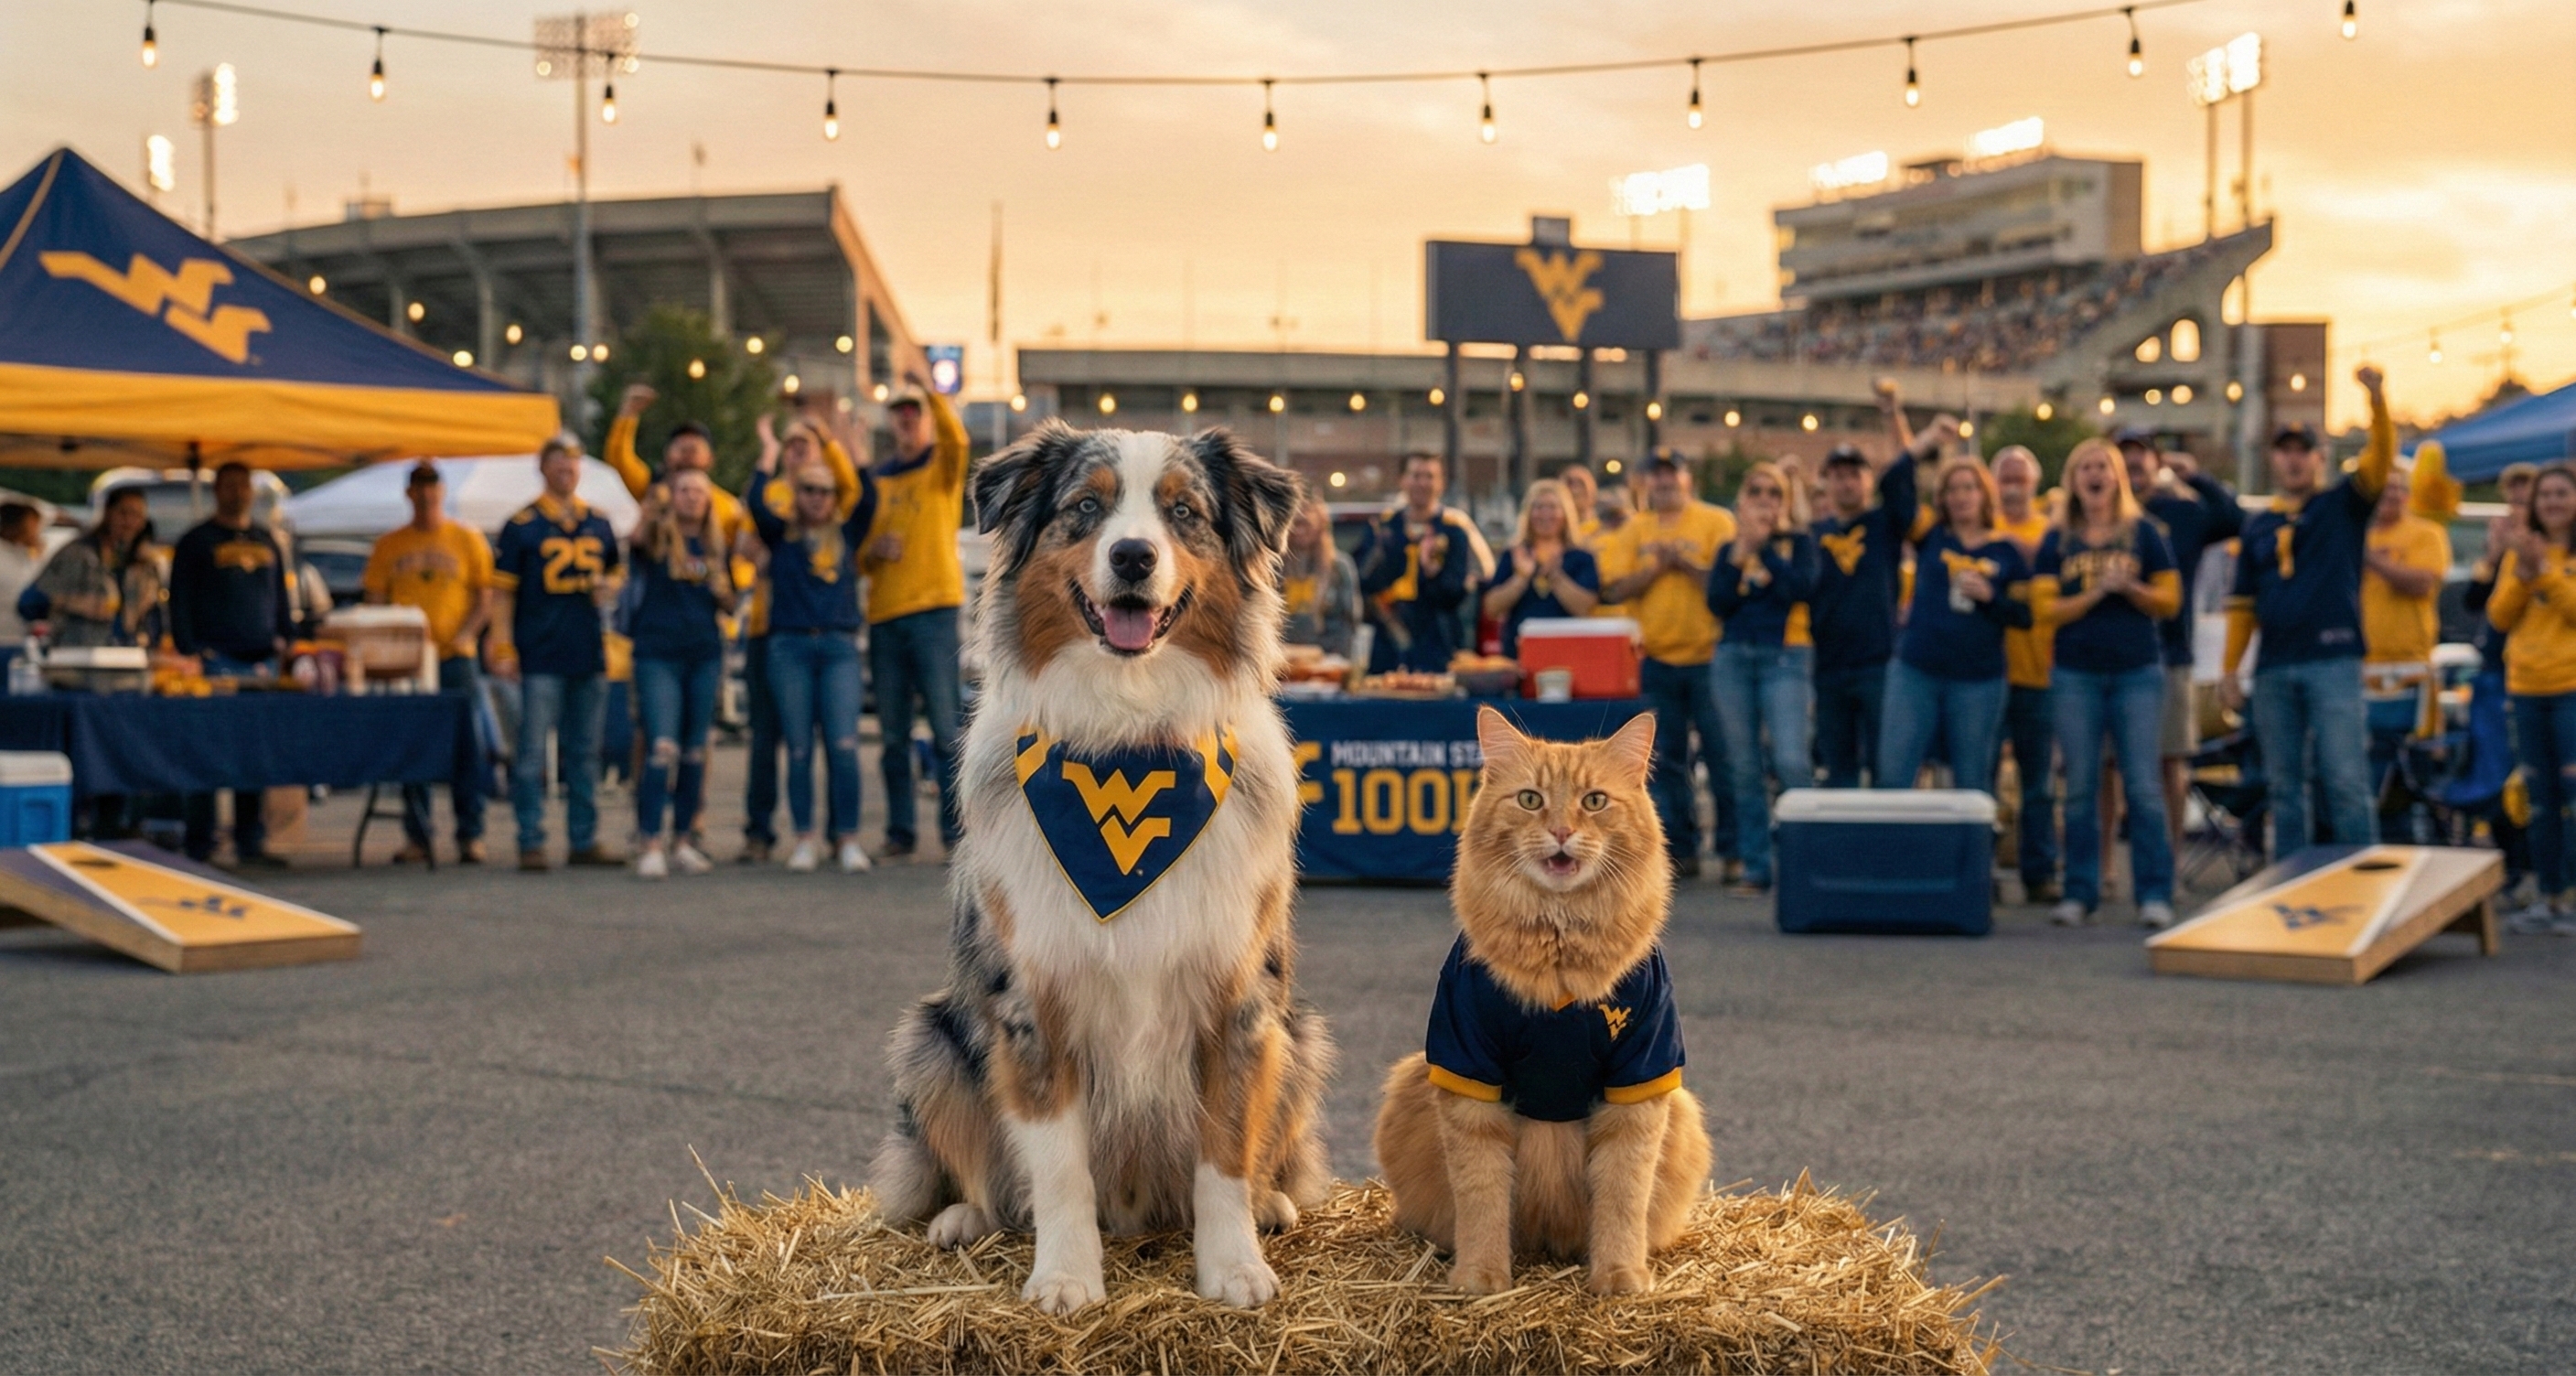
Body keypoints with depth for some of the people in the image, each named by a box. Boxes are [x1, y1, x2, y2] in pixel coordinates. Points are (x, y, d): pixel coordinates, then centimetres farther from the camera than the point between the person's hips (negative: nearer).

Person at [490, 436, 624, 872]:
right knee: (532, 751, -4)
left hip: (589, 654, 5)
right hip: (540, 656, -5)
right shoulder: (522, 525, -2)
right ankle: (531, 842, 1)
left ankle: (585, 840, 17)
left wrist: (608, 586, 0)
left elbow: (613, 572, 24)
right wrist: (503, 647, -11)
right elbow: (502, 590, -3)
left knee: (584, 752, 11)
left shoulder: (598, 524, 11)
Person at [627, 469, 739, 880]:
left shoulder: (718, 548, 13)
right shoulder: (658, 538, 0)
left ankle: (682, 841, 18)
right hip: (657, 655, -5)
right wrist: (651, 510, -41)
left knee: (694, 753, 9)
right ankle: (650, 845, -15)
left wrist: (723, 592, -1)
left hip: (705, 657, 5)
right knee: (662, 749, -15)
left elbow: (728, 606, 20)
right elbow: (638, 538, -24)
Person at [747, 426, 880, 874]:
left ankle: (848, 840, -6)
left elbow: (870, 499, -1)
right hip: (790, 647, 0)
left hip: (839, 647, 0)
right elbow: (756, 505, -7)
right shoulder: (781, 534, 10)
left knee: (844, 745, -10)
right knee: (799, 749, 1)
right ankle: (804, 840, 8)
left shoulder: (847, 534, 13)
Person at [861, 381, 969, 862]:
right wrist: (873, 551, -2)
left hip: (933, 610, -4)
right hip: (883, 611, 5)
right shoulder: (878, 479, 18)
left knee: (947, 727, -7)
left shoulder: (943, 466, 6)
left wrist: (930, 391, -29)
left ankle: (955, 831, -6)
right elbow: (859, 551, 20)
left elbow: (956, 436, -18)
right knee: (893, 736, 5)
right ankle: (900, 832, 10)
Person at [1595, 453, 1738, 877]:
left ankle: (1732, 849, 3)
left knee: (1721, 755, -3)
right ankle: (1680, 848, 14)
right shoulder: (1633, 532, 9)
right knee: (1668, 761, 7)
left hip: (1708, 656, -4)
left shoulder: (1716, 522, -1)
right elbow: (1615, 589, 1)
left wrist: (1685, 562, -17)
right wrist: (1657, 565, -11)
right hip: (1656, 660, 4)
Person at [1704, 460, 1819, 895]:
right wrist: (1741, 552, -6)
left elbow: (1802, 588, -11)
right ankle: (1756, 866, 7)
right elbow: (1717, 602, 1)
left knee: (1791, 760, -18)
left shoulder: (1798, 542, 8)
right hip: (1734, 655, 3)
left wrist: (1763, 547, -7)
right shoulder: (1729, 549, 15)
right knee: (1744, 768, 2)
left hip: (1785, 656, -3)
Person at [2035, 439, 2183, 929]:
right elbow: (2047, 608, -1)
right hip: (2075, 675, 1)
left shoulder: (2144, 532, 6)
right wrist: (2096, 592, -13)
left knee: (2143, 787, -6)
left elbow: (2170, 600, 4)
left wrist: (2129, 588, -14)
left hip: (2138, 673, -1)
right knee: (2080, 789, 3)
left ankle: (2155, 895, -4)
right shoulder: (2057, 540, 7)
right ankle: (2080, 894, 8)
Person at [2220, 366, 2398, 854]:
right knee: (2283, 787, 8)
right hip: (2275, 669, 4)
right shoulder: (2259, 527, 16)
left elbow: (2380, 459, -12)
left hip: (2333, 662, -4)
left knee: (2346, 781, -8)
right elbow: (2242, 603, 15)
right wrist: (2229, 667, 8)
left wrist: (2376, 398, -27)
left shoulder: (2343, 506, 6)